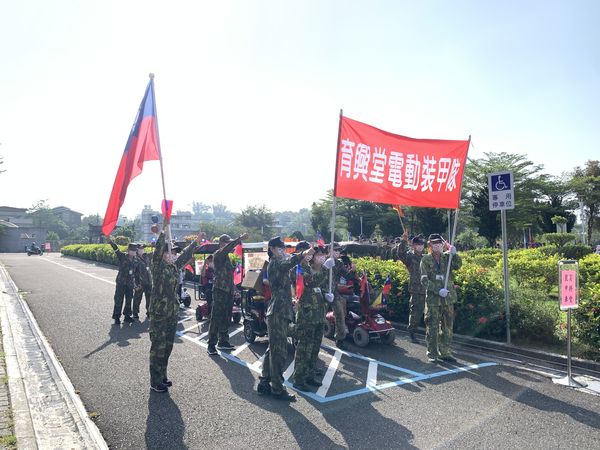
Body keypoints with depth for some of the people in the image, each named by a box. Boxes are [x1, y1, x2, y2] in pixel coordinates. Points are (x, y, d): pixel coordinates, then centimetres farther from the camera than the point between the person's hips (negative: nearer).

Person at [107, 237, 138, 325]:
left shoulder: (135, 260, 6)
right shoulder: (122, 256, -6)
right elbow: (116, 249, -21)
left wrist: (134, 283, 14)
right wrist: (111, 241, -36)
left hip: (130, 284, 4)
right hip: (121, 282, -4)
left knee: (129, 300, 11)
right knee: (119, 300, -1)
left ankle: (127, 315, 24)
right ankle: (116, 317, 8)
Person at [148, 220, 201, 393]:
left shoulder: (174, 266, 8)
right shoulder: (158, 265, -10)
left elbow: (186, 255, 21)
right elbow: (158, 249, -26)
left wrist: (196, 241, 25)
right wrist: (163, 230, -35)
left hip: (172, 312, 8)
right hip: (159, 313, -7)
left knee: (168, 346, 14)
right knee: (158, 346, -1)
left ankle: (162, 376, 28)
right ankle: (155, 382, 9)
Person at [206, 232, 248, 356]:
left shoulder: (227, 256, 18)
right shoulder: (218, 254, -9)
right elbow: (227, 248, -29)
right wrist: (239, 239, -31)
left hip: (229, 291, 9)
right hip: (220, 291, -8)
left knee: (226, 319, 14)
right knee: (216, 319, -5)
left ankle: (223, 342, 23)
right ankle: (211, 345, 0)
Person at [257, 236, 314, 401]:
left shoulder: (279, 264, 20)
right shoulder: (274, 263, -13)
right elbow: (287, 263, -35)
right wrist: (303, 254, -43)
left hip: (281, 313, 10)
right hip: (278, 313, -10)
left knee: (273, 349, 16)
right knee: (279, 351, -3)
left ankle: (264, 383, 26)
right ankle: (277, 389, 6)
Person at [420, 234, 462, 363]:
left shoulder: (447, 257, 7)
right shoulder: (426, 260, -2)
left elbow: (457, 266, -10)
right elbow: (424, 280, -8)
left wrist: (454, 254, -26)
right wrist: (438, 290, -19)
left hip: (448, 298, 3)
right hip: (433, 298, -3)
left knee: (447, 326, 11)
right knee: (432, 327, 2)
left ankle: (445, 352, 23)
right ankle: (432, 354, 12)